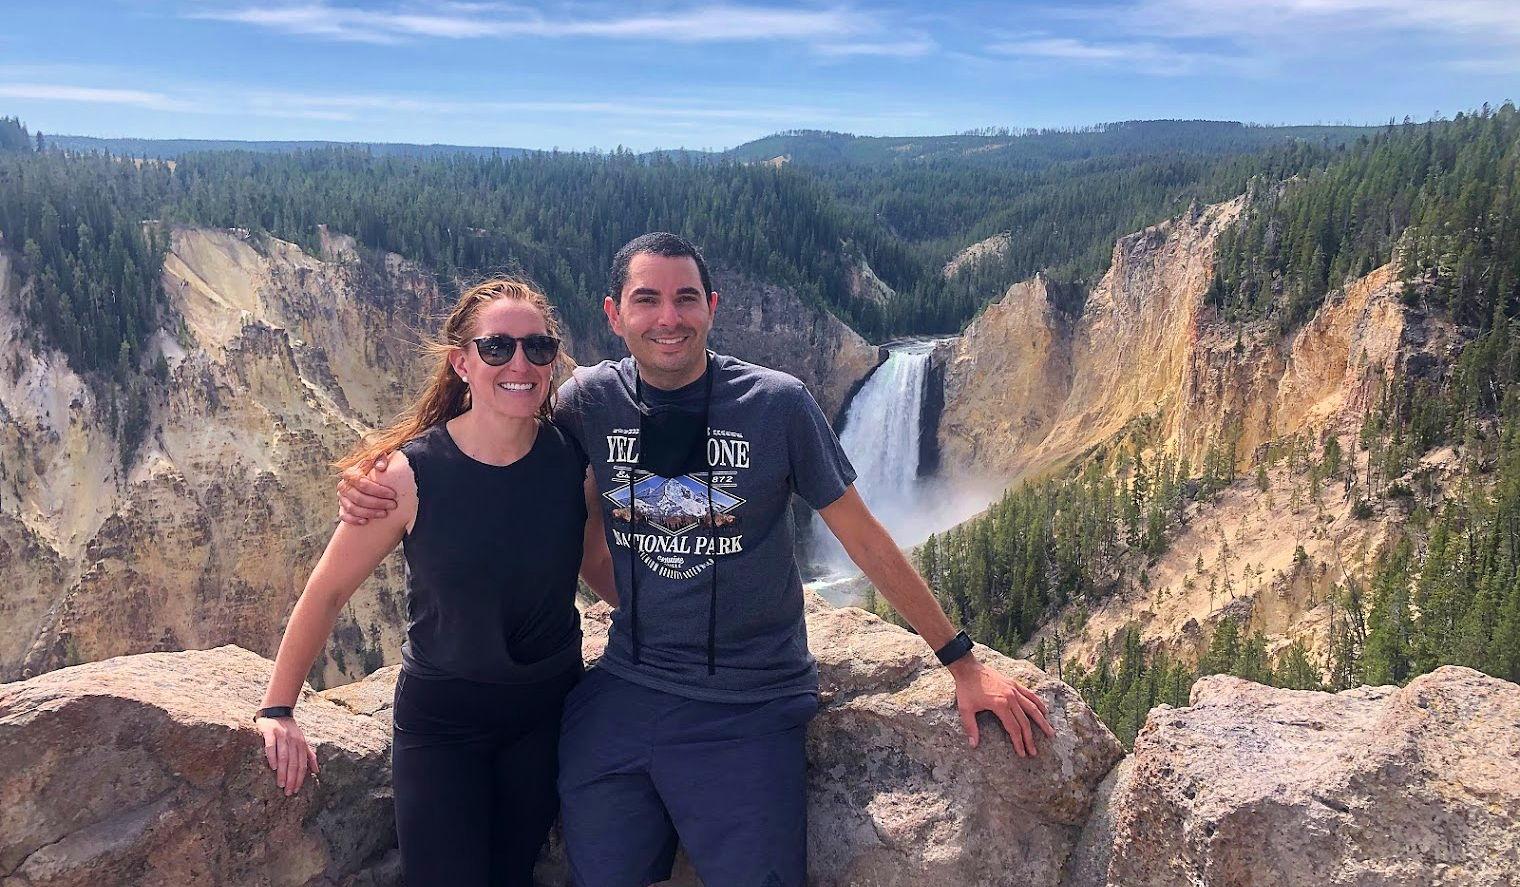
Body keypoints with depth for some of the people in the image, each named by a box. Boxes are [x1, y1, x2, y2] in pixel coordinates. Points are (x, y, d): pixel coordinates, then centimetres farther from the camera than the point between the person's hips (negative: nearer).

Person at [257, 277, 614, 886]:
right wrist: (277, 709, -5)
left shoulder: (573, 461, -12)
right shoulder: (411, 476, -20)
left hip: (547, 714, 3)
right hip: (440, 724, -3)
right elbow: (328, 591, -8)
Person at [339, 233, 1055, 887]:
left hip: (750, 707, -2)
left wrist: (963, 663, -1)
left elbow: (863, 538, -3)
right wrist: (379, 485, -4)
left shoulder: (776, 404, -10)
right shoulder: (589, 400, -3)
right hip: (624, 693, 3)